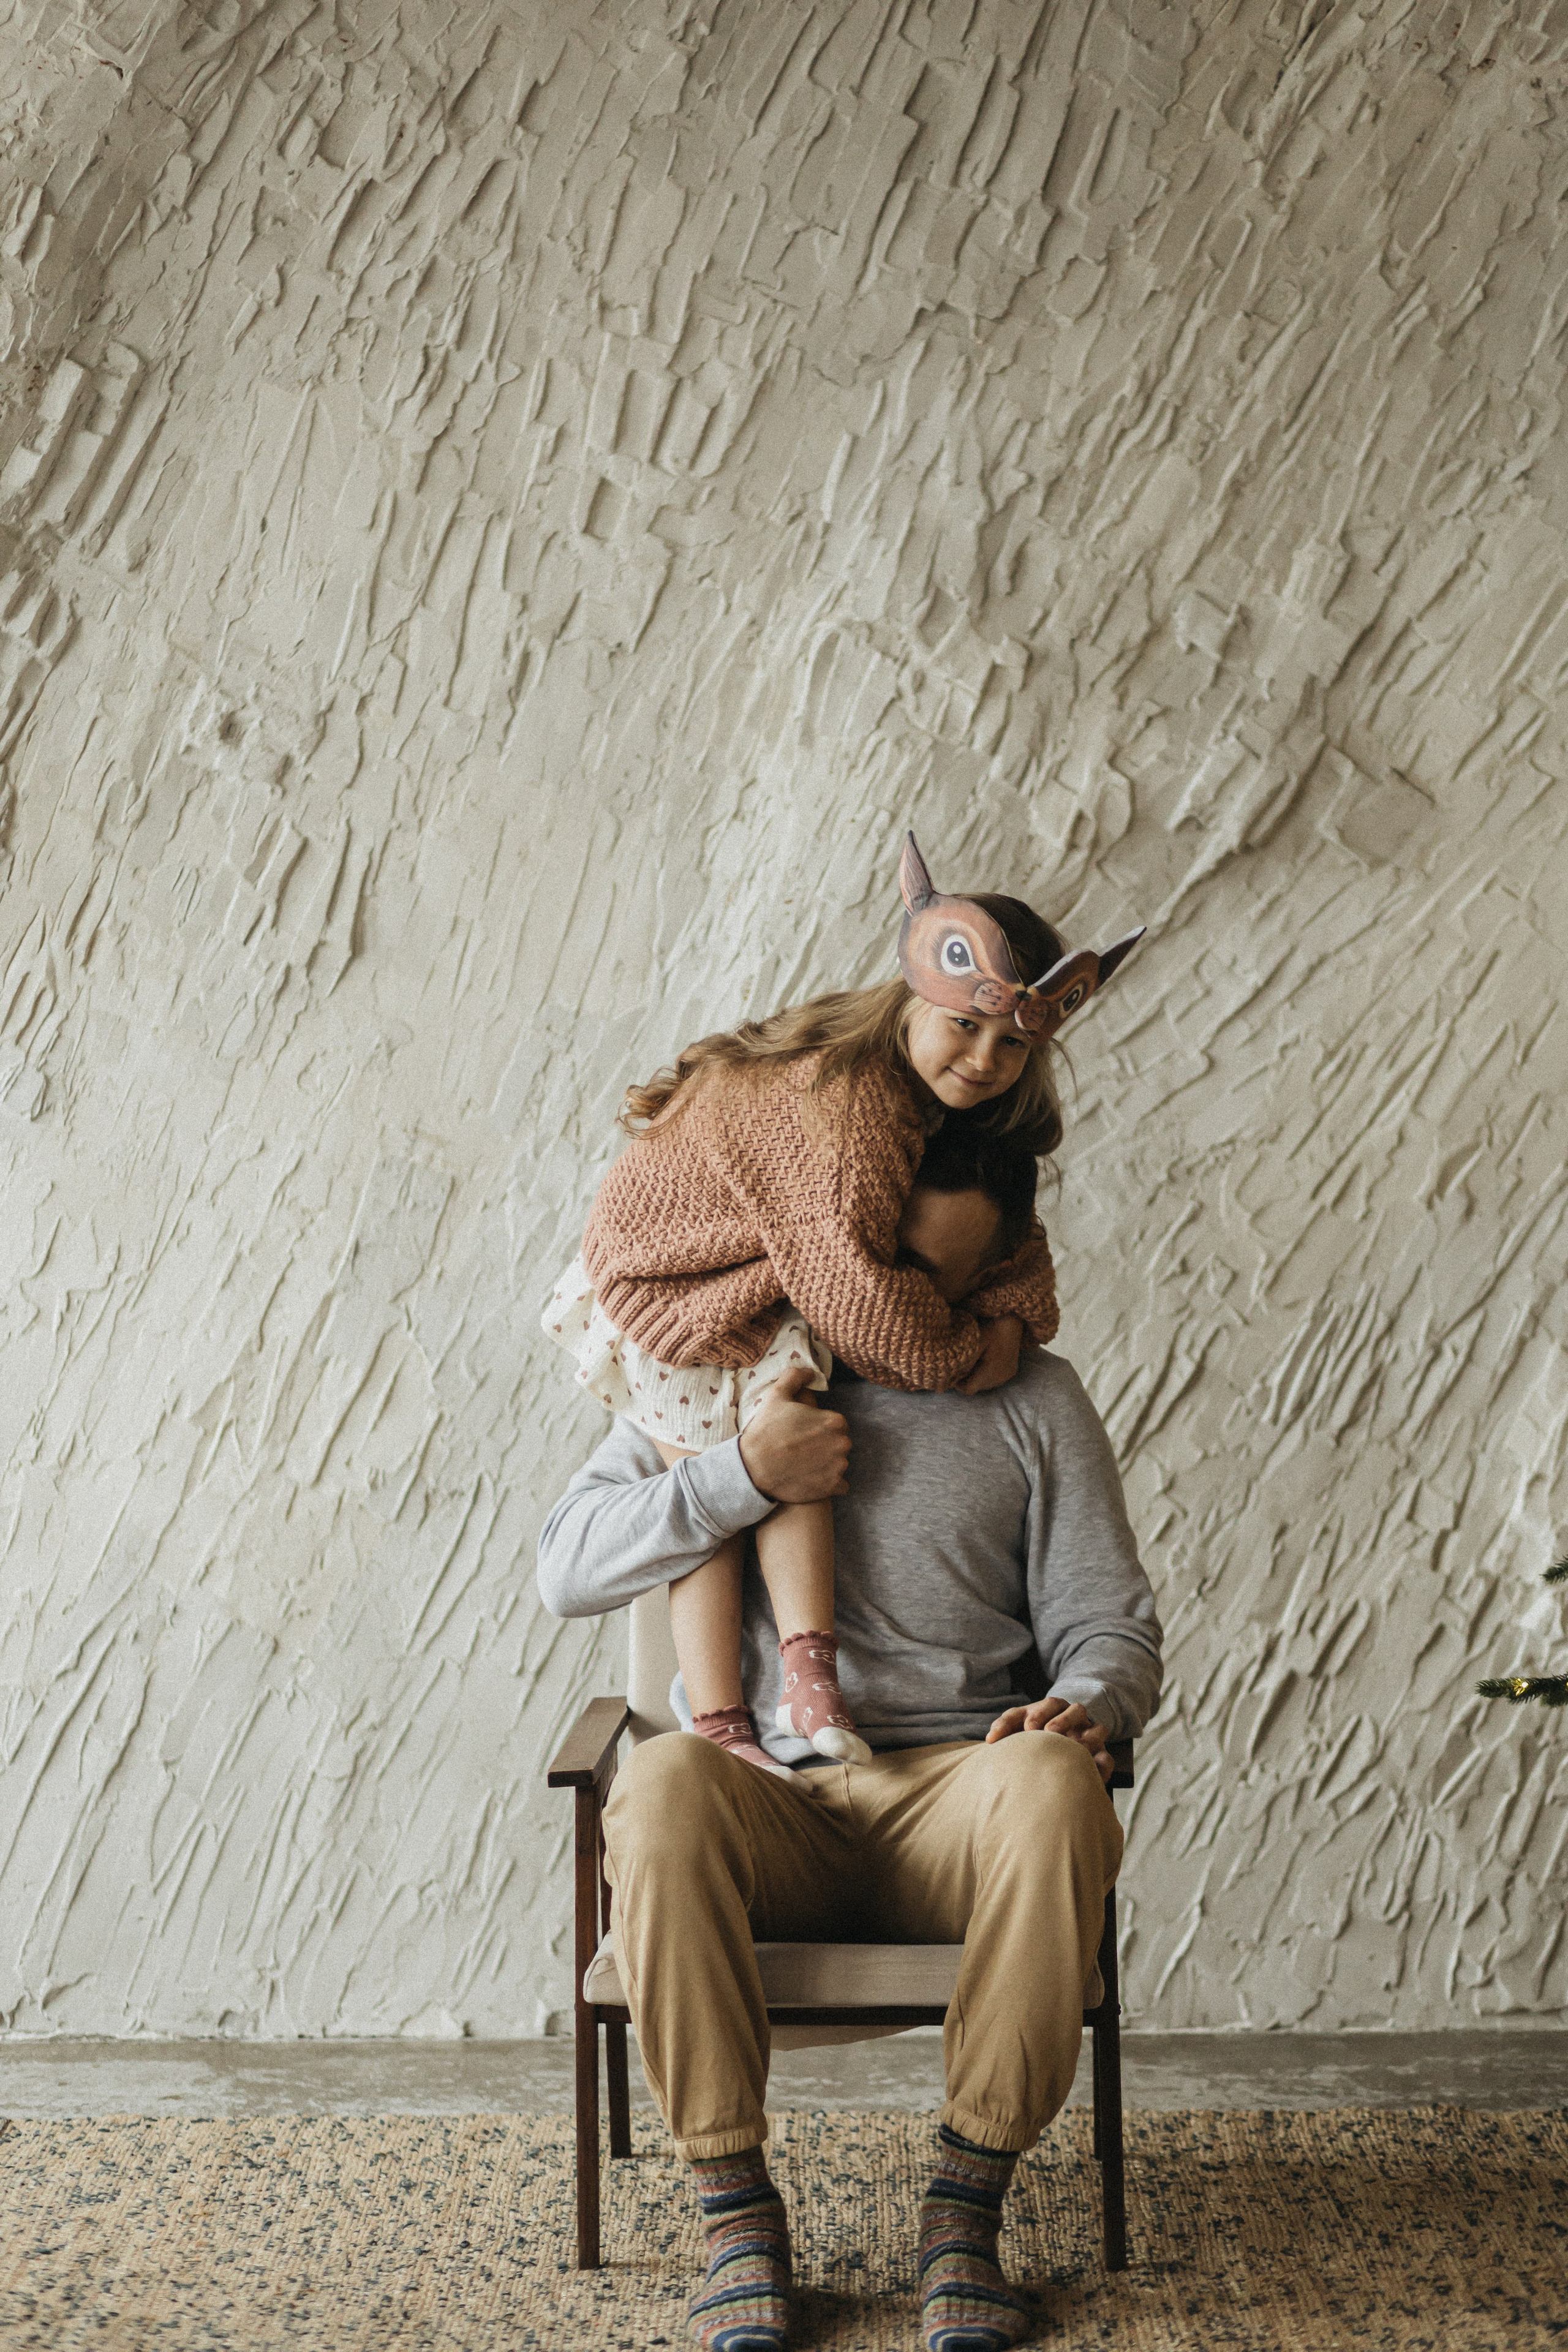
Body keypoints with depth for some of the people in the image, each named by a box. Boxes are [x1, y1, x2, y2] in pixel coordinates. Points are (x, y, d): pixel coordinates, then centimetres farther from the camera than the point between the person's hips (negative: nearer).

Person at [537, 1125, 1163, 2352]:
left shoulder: (1033, 1399, 13)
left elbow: (1110, 1624, 11)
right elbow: (568, 1569, 6)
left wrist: (1084, 1711, -14)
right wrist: (746, 1474, -8)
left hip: (953, 1793, 0)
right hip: (766, 1803, 0)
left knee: (1052, 1782, -36)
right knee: (665, 1779, -36)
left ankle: (966, 2205, -20)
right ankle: (738, 2212, -22)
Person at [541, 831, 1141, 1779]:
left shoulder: (967, 1113, -2)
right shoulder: (847, 1102, -32)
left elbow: (1015, 1237, 5)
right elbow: (852, 1283, -34)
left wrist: (1010, 1321, -14)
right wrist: (960, 1352, -20)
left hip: (767, 1300, 8)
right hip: (676, 1300, -8)